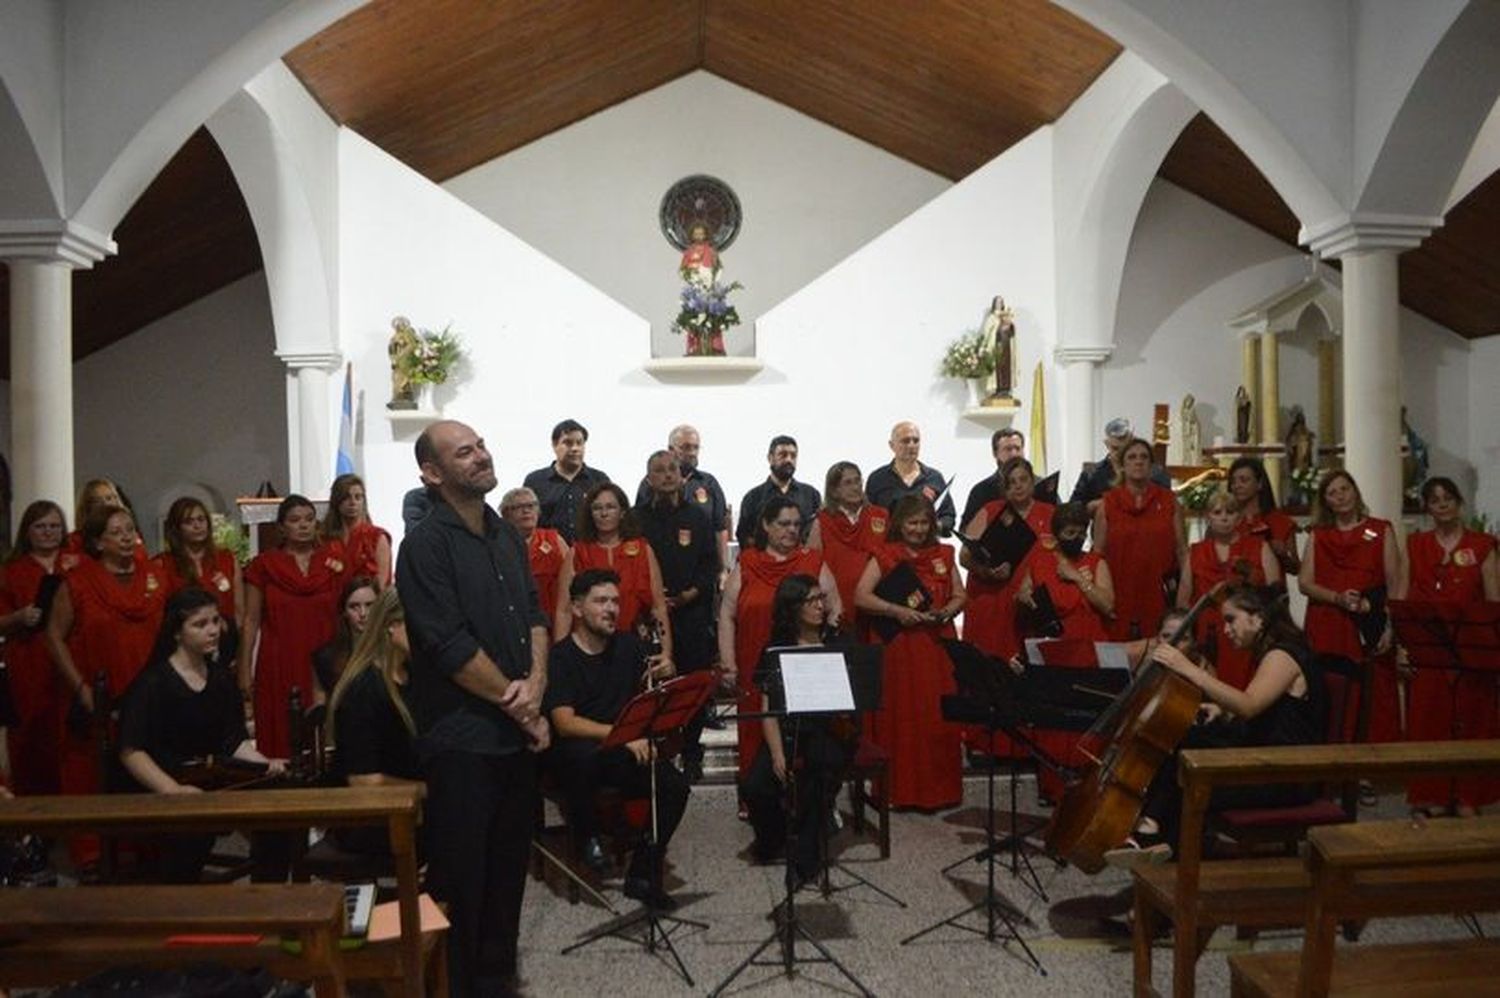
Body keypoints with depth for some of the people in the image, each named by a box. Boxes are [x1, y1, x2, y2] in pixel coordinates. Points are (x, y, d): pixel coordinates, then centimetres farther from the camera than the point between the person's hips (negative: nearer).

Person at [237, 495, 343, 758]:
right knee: (283, 739, -2)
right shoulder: (264, 564, 4)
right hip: (279, 663, -1)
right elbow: (251, 620, 3)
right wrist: (245, 670, 1)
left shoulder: (333, 560, 8)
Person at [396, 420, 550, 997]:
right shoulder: (426, 545, -13)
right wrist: (519, 705, -11)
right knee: (460, 873, 5)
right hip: (461, 736, -7)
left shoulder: (507, 536, 11)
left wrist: (536, 681, -7)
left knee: (509, 863, 17)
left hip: (518, 729, 7)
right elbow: (451, 647, -18)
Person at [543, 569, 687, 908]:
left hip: (623, 752, 4)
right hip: (573, 752, -4)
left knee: (675, 784, -20)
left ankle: (641, 876, -4)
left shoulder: (628, 645, 7)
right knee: (583, 754, -38)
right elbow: (565, 723, -21)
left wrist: (666, 675, -8)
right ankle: (586, 835, -8)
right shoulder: (560, 657, -10)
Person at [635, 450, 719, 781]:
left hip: (693, 615, 1)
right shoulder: (637, 519, 7)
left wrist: (690, 594, -7)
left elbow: (711, 567, 7)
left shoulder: (698, 518, 11)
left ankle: (691, 755, 14)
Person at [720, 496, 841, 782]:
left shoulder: (814, 562, 9)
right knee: (756, 735, 1)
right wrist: (728, 664, 0)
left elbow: (835, 609, 12)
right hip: (756, 671, 0)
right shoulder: (746, 563, 8)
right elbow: (727, 615, 6)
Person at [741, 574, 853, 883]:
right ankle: (773, 836, 12)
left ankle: (807, 854, -13)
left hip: (829, 732, -1)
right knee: (754, 787, -23)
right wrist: (777, 754, -13)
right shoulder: (777, 650, 7)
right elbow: (769, 709, 0)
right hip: (788, 732, 1)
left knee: (819, 773, -34)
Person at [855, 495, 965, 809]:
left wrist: (946, 612, -6)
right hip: (900, 646, -3)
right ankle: (901, 789, 8)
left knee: (938, 716, 3)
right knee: (901, 716, -2)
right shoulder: (885, 555, 1)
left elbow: (960, 596, 14)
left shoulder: (943, 554, 12)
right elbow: (860, 596, -9)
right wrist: (897, 611, -18)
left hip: (938, 646, 3)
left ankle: (939, 788, 16)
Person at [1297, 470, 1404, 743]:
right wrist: (1338, 598, -12)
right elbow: (1304, 583, 5)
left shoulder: (1381, 530, 7)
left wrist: (1390, 627, -8)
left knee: (1373, 700, -5)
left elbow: (1395, 584, 3)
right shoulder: (1318, 535, 12)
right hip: (1326, 630, 1)